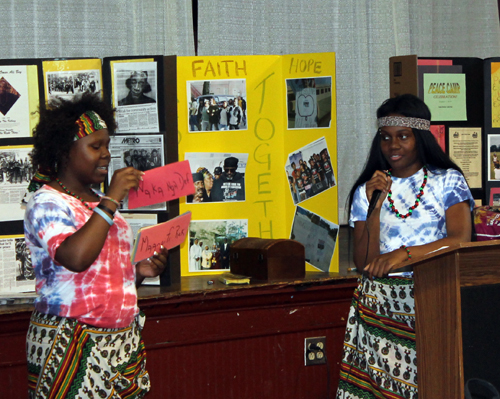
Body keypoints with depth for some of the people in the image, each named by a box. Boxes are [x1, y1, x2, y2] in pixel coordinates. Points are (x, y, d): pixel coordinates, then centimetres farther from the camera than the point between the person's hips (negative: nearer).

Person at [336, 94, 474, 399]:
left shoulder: (447, 181, 6)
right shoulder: (367, 191, 11)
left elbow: (461, 239, -10)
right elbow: (363, 264, 4)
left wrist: (404, 253, -21)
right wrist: (375, 207, -6)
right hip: (381, 305, 2)